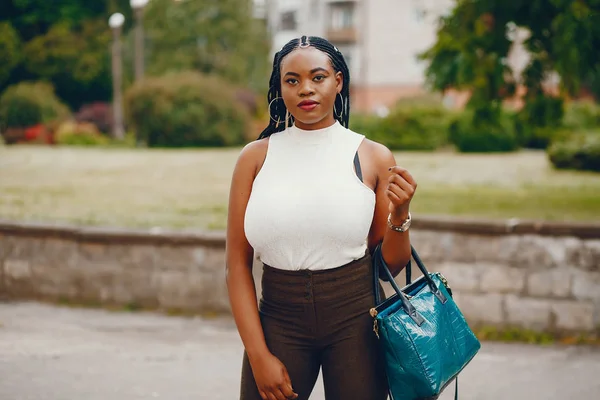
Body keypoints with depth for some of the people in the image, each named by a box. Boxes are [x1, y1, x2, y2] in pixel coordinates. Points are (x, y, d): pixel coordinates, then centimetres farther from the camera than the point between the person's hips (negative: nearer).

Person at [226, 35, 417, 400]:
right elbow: (238, 263, 0)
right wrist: (258, 356, -5)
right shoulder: (256, 157, -1)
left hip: (354, 319, 0)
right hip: (279, 319, 0)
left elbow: (391, 265, 5)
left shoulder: (373, 157, -1)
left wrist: (400, 214, -14)